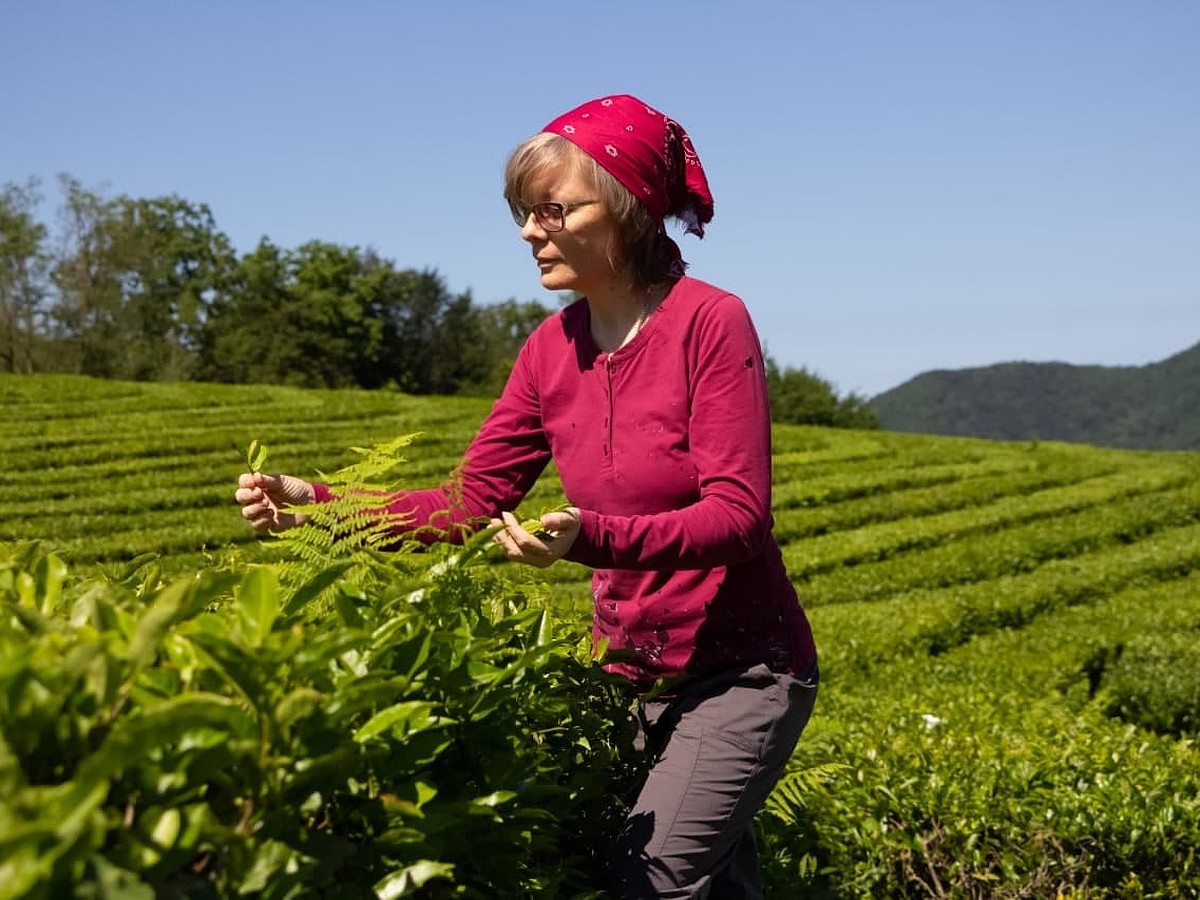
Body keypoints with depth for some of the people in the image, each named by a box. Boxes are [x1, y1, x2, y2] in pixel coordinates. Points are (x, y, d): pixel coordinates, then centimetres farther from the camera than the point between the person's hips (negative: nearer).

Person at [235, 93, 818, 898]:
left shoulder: (712, 321, -18)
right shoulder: (553, 347, -1)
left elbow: (739, 516, -23)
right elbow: (474, 500, -1)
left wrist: (590, 538, -38)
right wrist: (322, 503, -14)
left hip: (744, 668, -6)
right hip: (637, 672, 6)